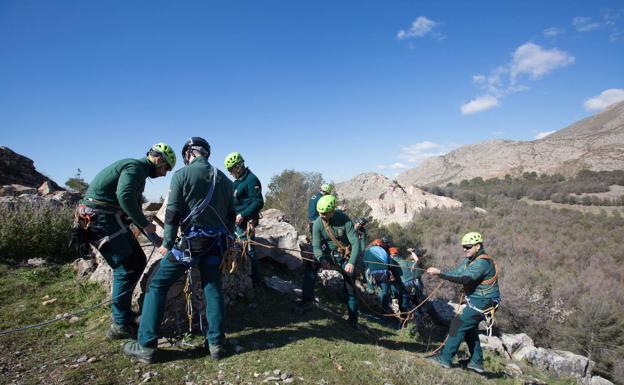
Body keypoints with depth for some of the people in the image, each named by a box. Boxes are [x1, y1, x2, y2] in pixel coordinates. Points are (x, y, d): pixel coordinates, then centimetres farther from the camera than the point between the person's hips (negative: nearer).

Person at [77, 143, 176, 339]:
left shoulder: (139, 170, 19)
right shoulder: (135, 167, -13)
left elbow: (134, 203, 25)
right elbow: (124, 196, -31)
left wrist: (153, 235, 25)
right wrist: (145, 224, -22)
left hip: (110, 217, 10)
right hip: (100, 216, -10)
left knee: (138, 261, 10)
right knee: (126, 268, -9)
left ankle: (121, 312, 21)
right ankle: (120, 325, 0)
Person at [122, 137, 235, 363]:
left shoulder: (182, 175, -4)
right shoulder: (223, 178, 11)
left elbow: (173, 213, -8)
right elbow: (230, 215, 14)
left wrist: (167, 243, 0)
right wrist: (226, 244, 23)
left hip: (191, 241, -5)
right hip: (216, 242, 5)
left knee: (157, 286, 7)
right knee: (212, 288, 13)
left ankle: (146, 346, 9)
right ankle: (216, 343, 16)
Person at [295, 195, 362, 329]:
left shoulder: (344, 220, -24)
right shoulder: (318, 223, -17)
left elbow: (355, 243, -25)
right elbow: (316, 246, -20)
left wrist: (351, 263, -36)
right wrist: (322, 259, -40)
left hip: (346, 255, -2)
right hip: (329, 253, 2)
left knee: (350, 287, -1)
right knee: (310, 265, -24)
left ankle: (353, 318, 18)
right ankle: (307, 301, -18)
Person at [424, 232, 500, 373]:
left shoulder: (483, 262, -24)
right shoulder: (469, 260, 7)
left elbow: (464, 278, -35)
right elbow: (456, 272, -2)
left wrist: (440, 273, -39)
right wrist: (438, 272, -20)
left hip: (483, 302, -10)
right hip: (475, 300, 10)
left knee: (459, 325, -11)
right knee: (469, 329, 19)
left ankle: (445, 358, -6)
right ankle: (477, 362, 33)